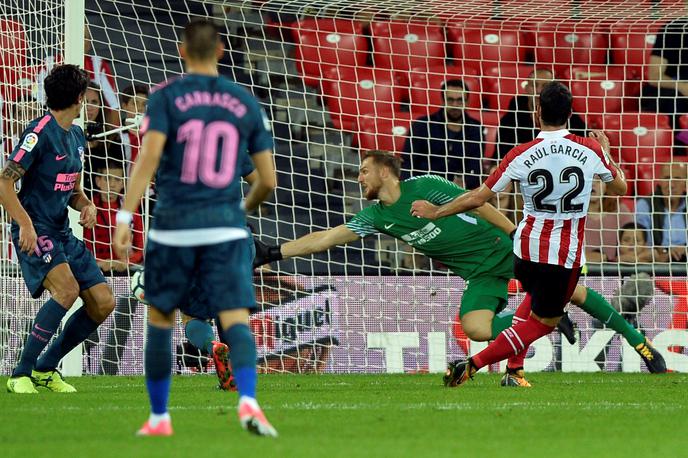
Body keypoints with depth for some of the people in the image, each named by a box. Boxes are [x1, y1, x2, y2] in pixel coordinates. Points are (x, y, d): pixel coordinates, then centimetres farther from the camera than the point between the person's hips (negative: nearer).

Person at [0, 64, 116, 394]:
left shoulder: (76, 137, 15)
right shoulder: (40, 132, -13)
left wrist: (86, 205, 3)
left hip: (62, 232, 9)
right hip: (35, 232, -9)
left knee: (103, 302, 1)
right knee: (67, 288, -29)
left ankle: (45, 368, 14)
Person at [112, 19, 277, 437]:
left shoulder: (165, 97, -1)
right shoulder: (247, 104, 7)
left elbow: (149, 157, -15)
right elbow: (268, 180, 8)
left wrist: (125, 217, -18)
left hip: (173, 228, -1)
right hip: (226, 227, 1)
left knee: (160, 320, 15)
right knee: (236, 320, -6)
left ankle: (159, 418, 19)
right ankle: (248, 400, -31)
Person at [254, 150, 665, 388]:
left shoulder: (425, 187, -13)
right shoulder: (376, 218, 1)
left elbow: (478, 204, -10)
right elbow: (324, 239, 0)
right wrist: (274, 253, -8)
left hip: (507, 250, -5)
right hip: (481, 274, 5)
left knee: (569, 291, -8)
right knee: (475, 328, -20)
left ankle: (634, 338, 8)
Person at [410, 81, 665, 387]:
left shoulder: (521, 155, -11)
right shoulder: (591, 150, -10)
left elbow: (477, 198, -7)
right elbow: (619, 188, 9)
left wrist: (435, 212, 8)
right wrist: (606, 152, 26)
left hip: (527, 245, 3)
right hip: (565, 254, -3)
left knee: (534, 298, 32)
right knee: (542, 322, 7)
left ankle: (513, 366, 25)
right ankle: (471, 365, -7)